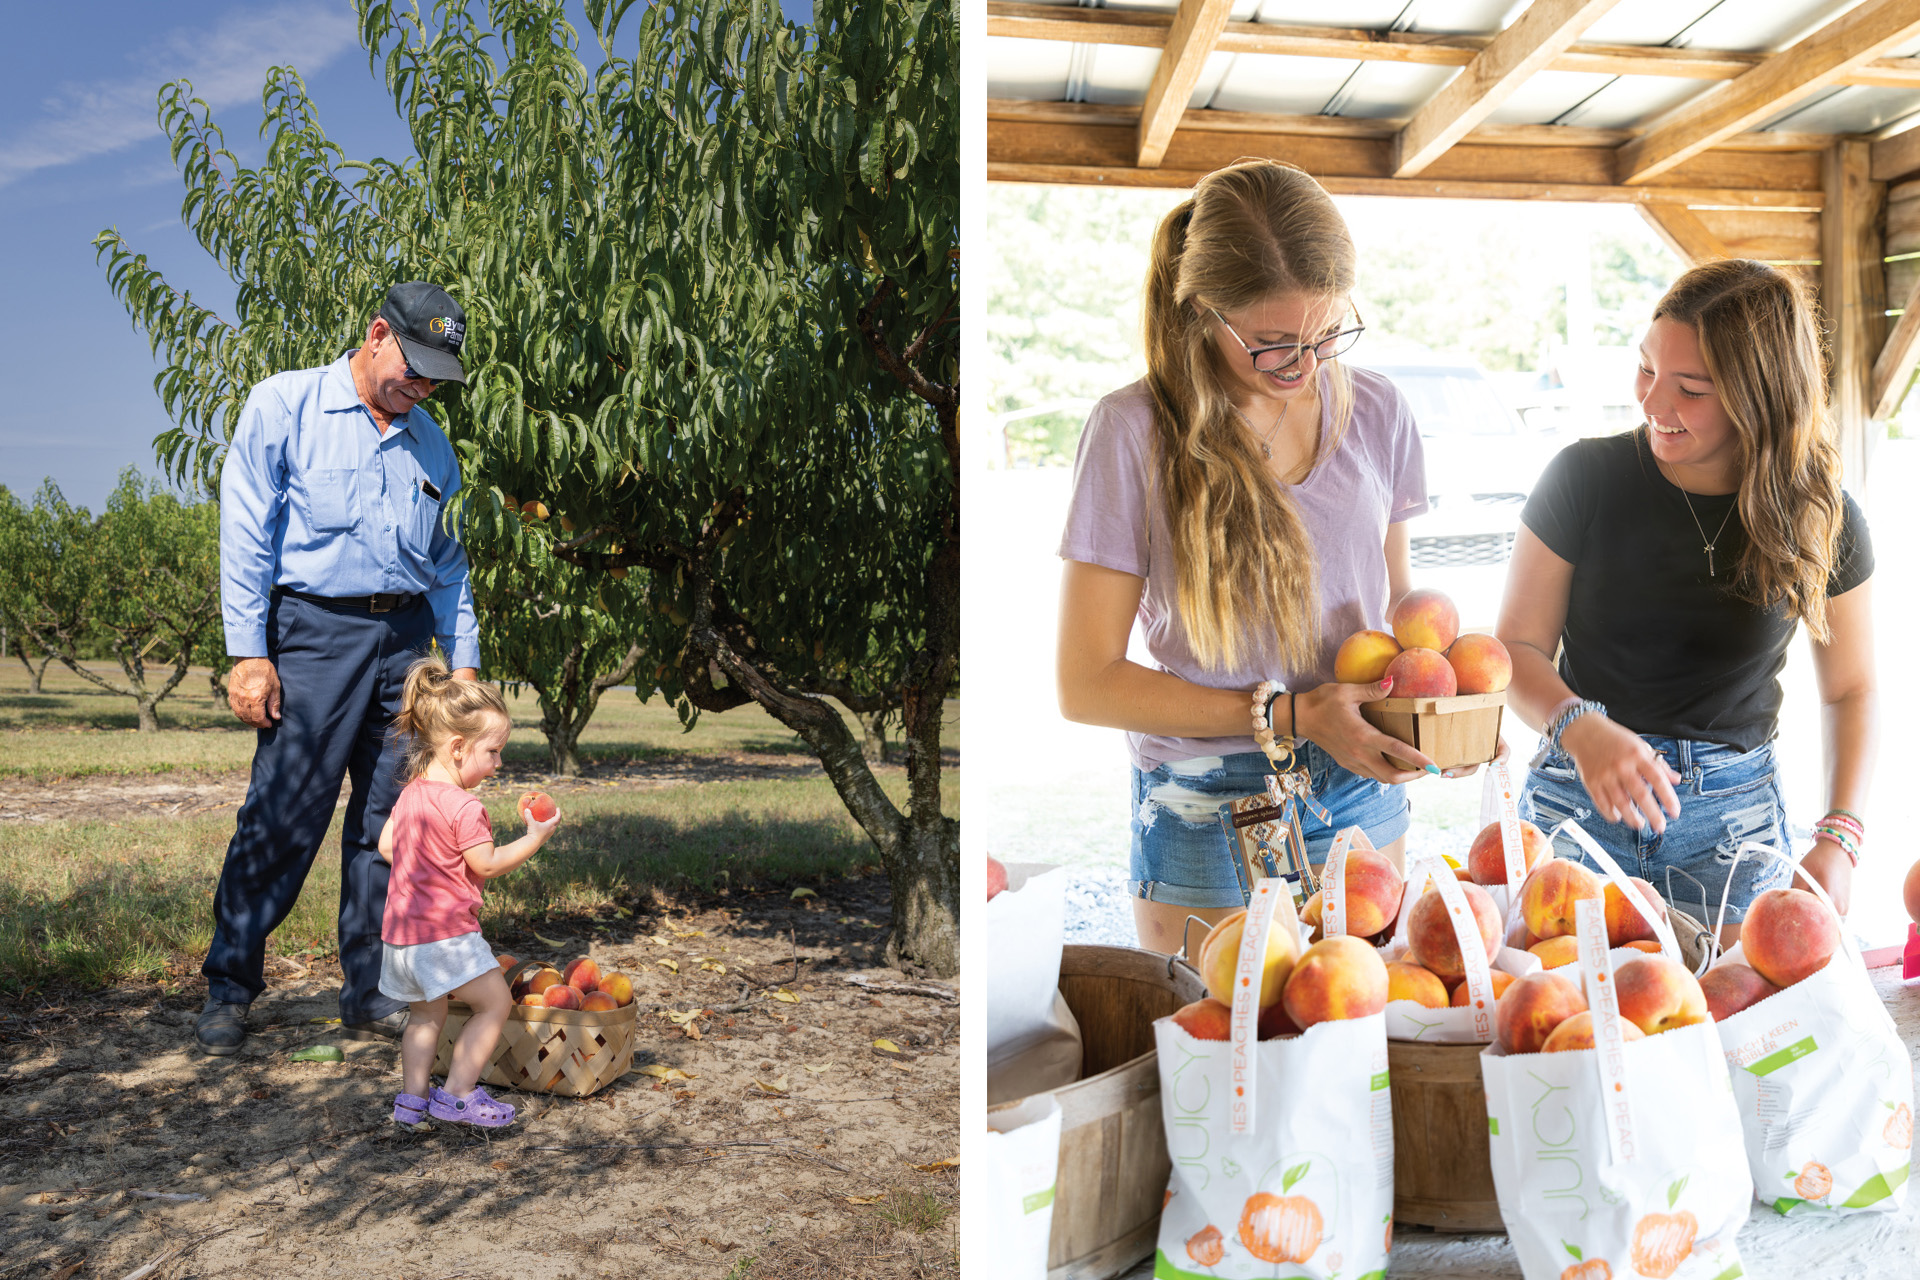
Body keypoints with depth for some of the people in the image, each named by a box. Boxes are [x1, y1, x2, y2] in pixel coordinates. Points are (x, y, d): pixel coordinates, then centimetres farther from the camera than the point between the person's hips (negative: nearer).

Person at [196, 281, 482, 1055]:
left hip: (405, 639, 5)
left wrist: (462, 659, 11)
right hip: (315, 629, -4)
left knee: (389, 820, 4)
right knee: (282, 816, -5)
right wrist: (249, 652, -10)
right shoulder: (284, 405, 2)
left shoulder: (429, 442, 16)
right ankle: (228, 990, 12)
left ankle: (370, 995, 13)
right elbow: (246, 534, -3)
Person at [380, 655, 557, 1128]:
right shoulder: (462, 806, -19)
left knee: (425, 1014, 21)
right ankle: (458, 1094, -1)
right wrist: (534, 838, -4)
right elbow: (488, 864, -13)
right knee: (495, 1001, -2)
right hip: (445, 931, -10)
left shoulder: (411, 793, 8)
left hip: (401, 929, 10)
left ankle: (412, 1097, 23)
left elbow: (386, 844, 17)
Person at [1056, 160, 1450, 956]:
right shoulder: (1135, 432, -14)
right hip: (1206, 814, -4)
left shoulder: (1376, 412, 0)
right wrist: (1288, 716, -18)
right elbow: (1087, 684, -13)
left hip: (1362, 799, 4)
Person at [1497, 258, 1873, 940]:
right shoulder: (1584, 480, -8)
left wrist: (1839, 839, -5)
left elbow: (1851, 690, 7)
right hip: (1577, 802, -1)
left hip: (1732, 819, 1)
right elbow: (1518, 647, -5)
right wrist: (1579, 728, -25)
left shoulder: (1821, 520, -3)